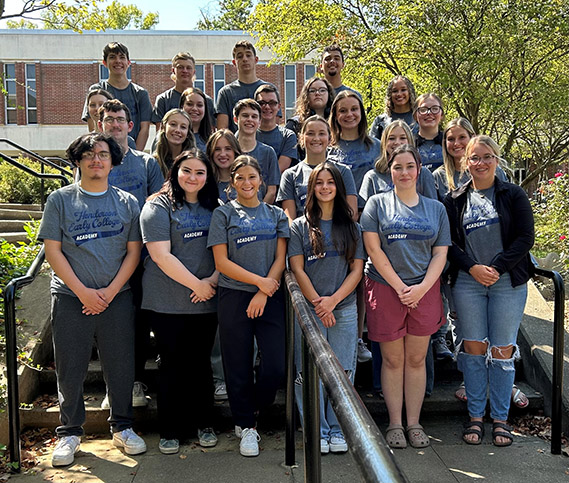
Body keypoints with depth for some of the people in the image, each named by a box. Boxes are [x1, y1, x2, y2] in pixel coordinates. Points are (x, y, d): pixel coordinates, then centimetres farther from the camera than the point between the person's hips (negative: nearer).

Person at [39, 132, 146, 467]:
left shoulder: (127, 203, 7)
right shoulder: (60, 200, 3)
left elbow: (133, 252, 4)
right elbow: (53, 251, -1)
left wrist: (109, 292, -7)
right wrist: (83, 291, -11)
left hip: (117, 298, 1)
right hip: (71, 298, -1)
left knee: (122, 366, 6)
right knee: (70, 370, 6)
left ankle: (122, 427, 25)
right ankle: (70, 433, 24)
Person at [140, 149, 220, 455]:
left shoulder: (213, 208, 11)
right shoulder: (159, 207, -6)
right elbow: (161, 256, -14)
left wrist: (214, 279, -8)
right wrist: (197, 284, -14)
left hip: (207, 302, 4)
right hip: (168, 303, -4)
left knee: (201, 362, 12)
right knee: (171, 364, 5)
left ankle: (204, 424, 26)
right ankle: (169, 431, 18)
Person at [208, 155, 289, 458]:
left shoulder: (276, 215, 11)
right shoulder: (223, 214, 4)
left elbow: (280, 259, 5)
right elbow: (221, 262, -3)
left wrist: (263, 294, -7)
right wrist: (259, 281, -10)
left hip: (270, 298, 2)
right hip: (234, 297, -2)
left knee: (275, 367, -4)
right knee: (238, 367, 3)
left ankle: (250, 412, 25)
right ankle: (245, 425, 23)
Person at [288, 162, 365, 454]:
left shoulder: (351, 228, 12)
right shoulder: (300, 227, 6)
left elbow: (357, 270, 6)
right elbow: (297, 270, 1)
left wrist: (333, 300, -8)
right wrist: (318, 304, -8)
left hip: (345, 309, 2)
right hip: (309, 310, -1)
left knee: (343, 371, 3)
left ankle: (338, 430, 16)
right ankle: (317, 431, 11)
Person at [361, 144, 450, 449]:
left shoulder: (436, 208, 11)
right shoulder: (377, 204, 3)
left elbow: (440, 254, 6)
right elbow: (374, 249, -5)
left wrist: (421, 288, -8)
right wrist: (400, 287, -10)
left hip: (425, 290, 2)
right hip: (386, 288, -2)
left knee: (416, 359, 8)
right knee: (393, 360, 5)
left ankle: (414, 423, 19)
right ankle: (395, 424, 16)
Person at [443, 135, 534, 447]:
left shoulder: (513, 195, 4)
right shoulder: (455, 200, 8)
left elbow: (525, 238, -4)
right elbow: (448, 243, 3)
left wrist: (496, 268, -13)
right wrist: (473, 268, -12)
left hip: (508, 282, -1)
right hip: (467, 283, 1)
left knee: (502, 350, 3)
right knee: (473, 348, 4)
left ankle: (500, 418, 15)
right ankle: (475, 416, 15)